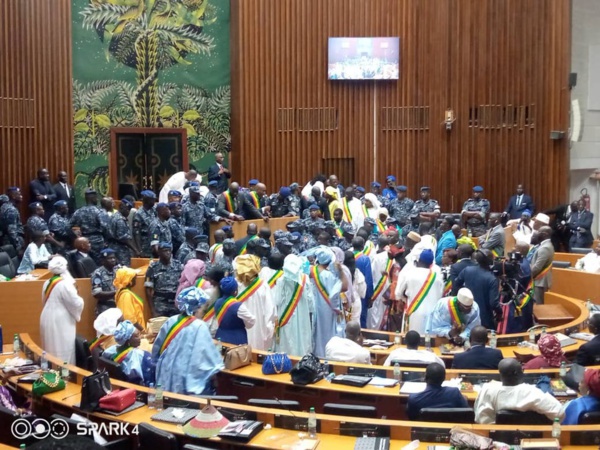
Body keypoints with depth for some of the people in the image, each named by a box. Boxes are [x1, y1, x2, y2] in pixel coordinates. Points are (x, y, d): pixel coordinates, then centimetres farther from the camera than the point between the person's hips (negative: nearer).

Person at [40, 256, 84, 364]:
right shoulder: (65, 284, -18)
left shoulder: (47, 283, 6)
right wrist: (80, 299, 4)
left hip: (47, 320, 8)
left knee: (52, 350, 15)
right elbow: (76, 303, -15)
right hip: (60, 323, -8)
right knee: (63, 352, -3)